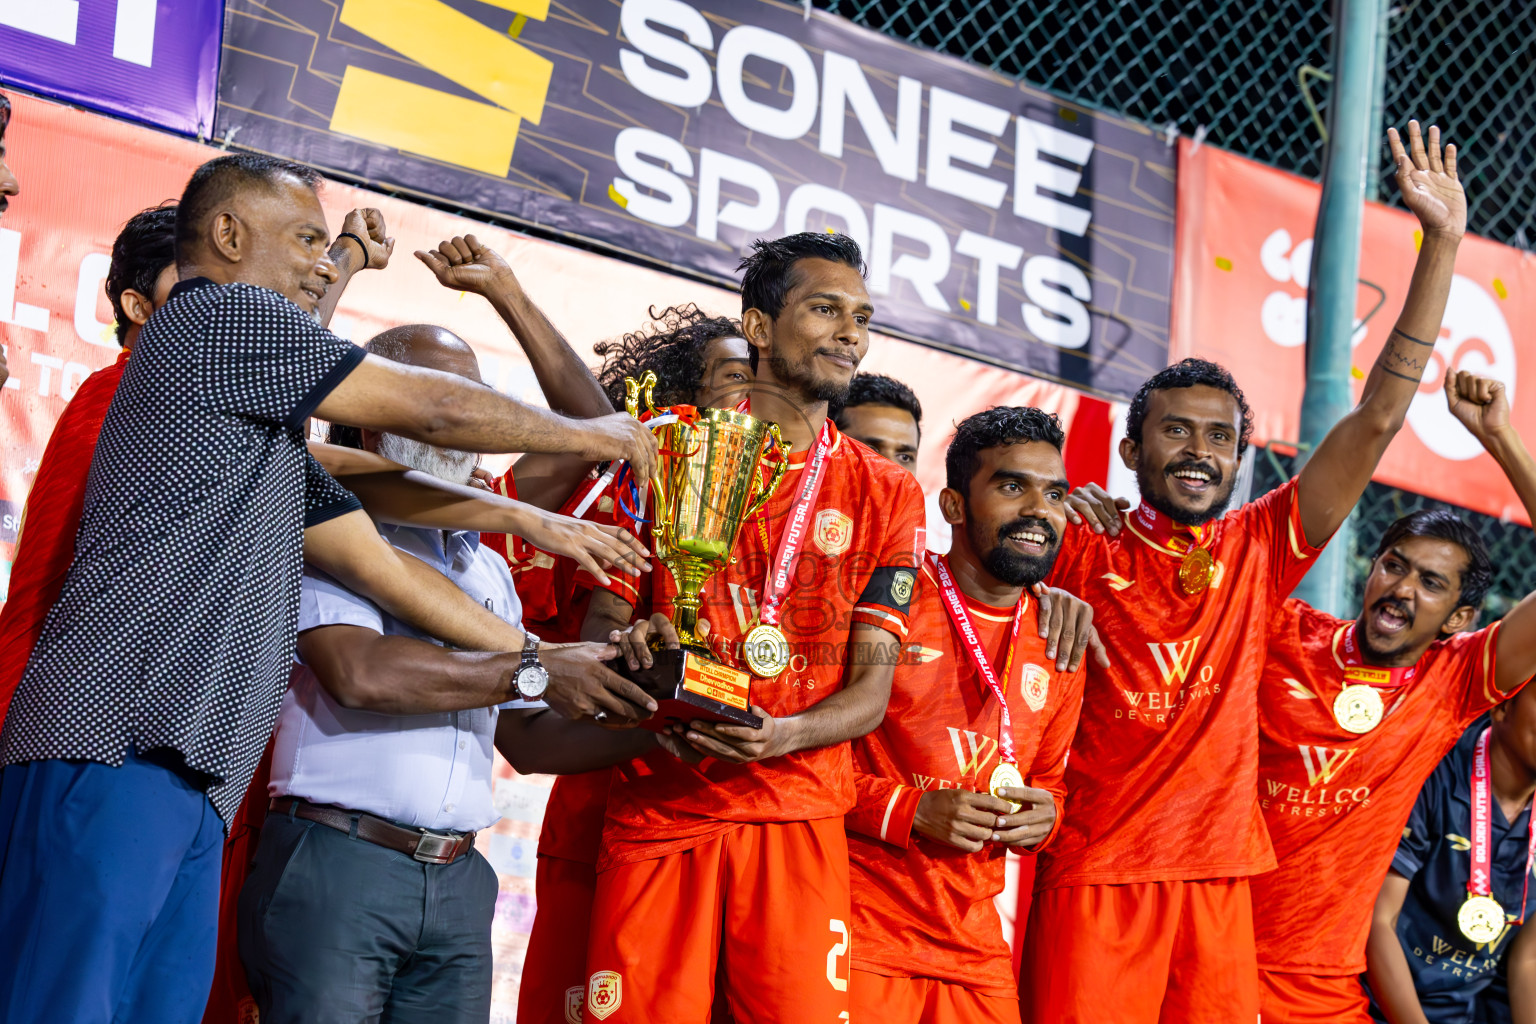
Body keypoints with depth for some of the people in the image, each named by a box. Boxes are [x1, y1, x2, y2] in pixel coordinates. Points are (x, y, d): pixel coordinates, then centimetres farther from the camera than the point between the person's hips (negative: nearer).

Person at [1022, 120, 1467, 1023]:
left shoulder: (1258, 551, 8)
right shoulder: (1081, 556, 1)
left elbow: (1378, 418, 6)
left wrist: (1443, 243, 3)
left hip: (1221, 881, 3)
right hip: (1094, 881, -3)